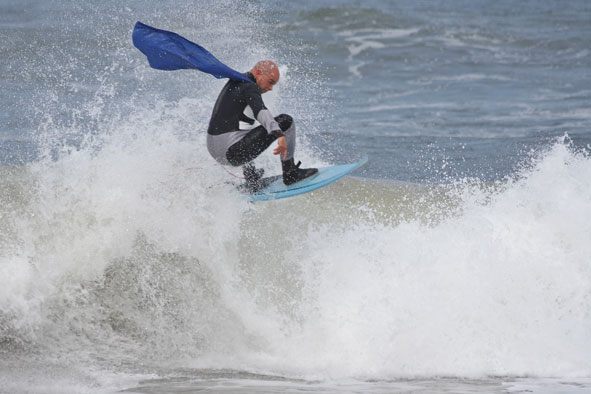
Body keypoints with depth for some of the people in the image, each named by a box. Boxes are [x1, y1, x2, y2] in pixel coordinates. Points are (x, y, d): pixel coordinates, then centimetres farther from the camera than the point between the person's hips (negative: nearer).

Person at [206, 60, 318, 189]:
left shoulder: (233, 83, 20)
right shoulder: (249, 87, -10)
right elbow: (260, 111, -30)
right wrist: (279, 134, -44)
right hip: (232, 152, -10)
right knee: (286, 121, -6)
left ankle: (250, 179, 42)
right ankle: (290, 173, 3)